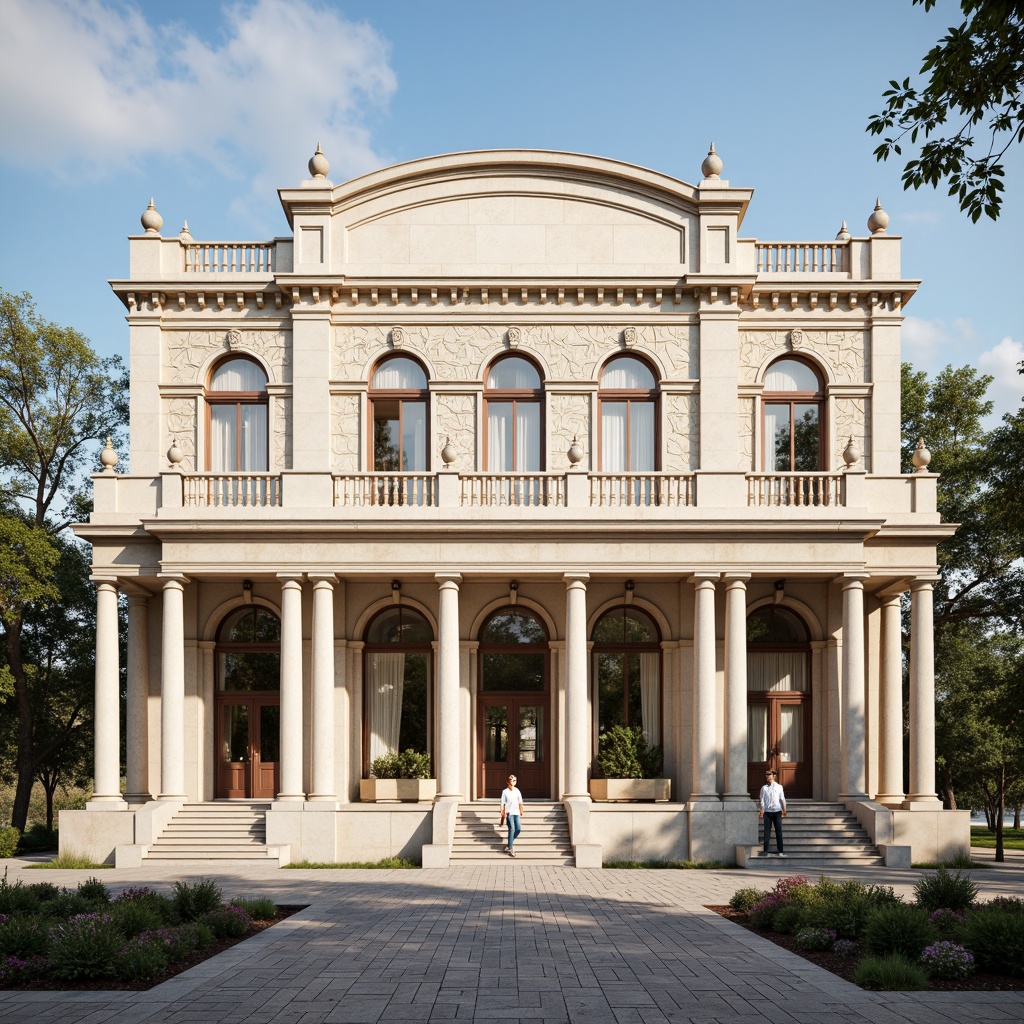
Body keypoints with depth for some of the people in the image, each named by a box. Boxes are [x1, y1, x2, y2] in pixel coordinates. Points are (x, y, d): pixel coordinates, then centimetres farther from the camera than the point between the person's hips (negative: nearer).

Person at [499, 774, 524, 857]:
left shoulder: (517, 791, 10)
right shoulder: (505, 792, 1)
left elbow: (520, 803, 15)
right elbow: (502, 804, 1)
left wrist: (521, 813, 12)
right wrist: (503, 815, -3)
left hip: (516, 813, 4)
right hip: (509, 813, -4)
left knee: (518, 829, -6)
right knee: (512, 829, -13)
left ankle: (511, 842, 21)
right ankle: (510, 849, -9)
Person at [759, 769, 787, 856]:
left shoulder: (779, 787, 4)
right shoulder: (764, 788, 4)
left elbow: (782, 799, 7)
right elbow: (762, 801, 3)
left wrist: (784, 811, 7)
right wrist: (761, 812, -2)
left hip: (777, 811, 0)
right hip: (767, 812, 0)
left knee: (779, 832, 0)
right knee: (767, 832, 0)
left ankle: (780, 851, 4)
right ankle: (765, 851, 4)